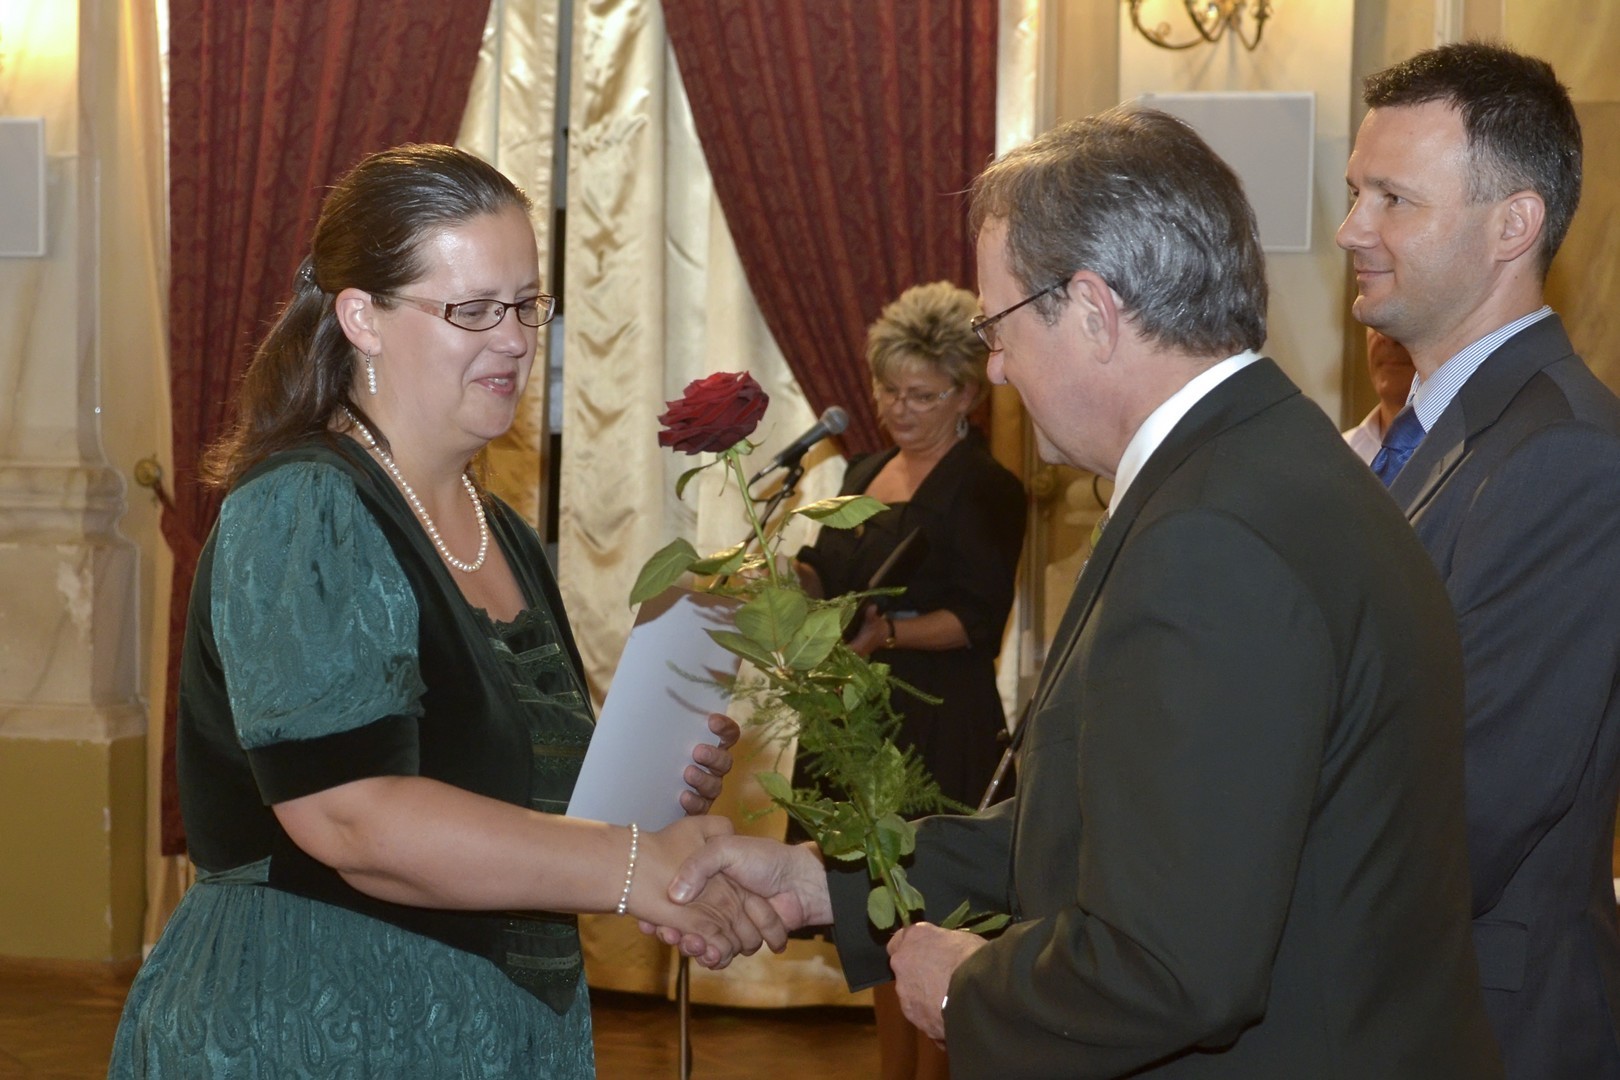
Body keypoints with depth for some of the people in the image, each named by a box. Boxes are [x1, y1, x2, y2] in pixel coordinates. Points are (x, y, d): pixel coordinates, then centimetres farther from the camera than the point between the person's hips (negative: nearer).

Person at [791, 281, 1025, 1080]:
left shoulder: (985, 491, -8)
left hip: (942, 734, -7)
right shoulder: (868, 473, 15)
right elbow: (831, 581, 19)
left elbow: (979, 621, -14)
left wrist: (889, 633, -26)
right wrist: (790, 570, -1)